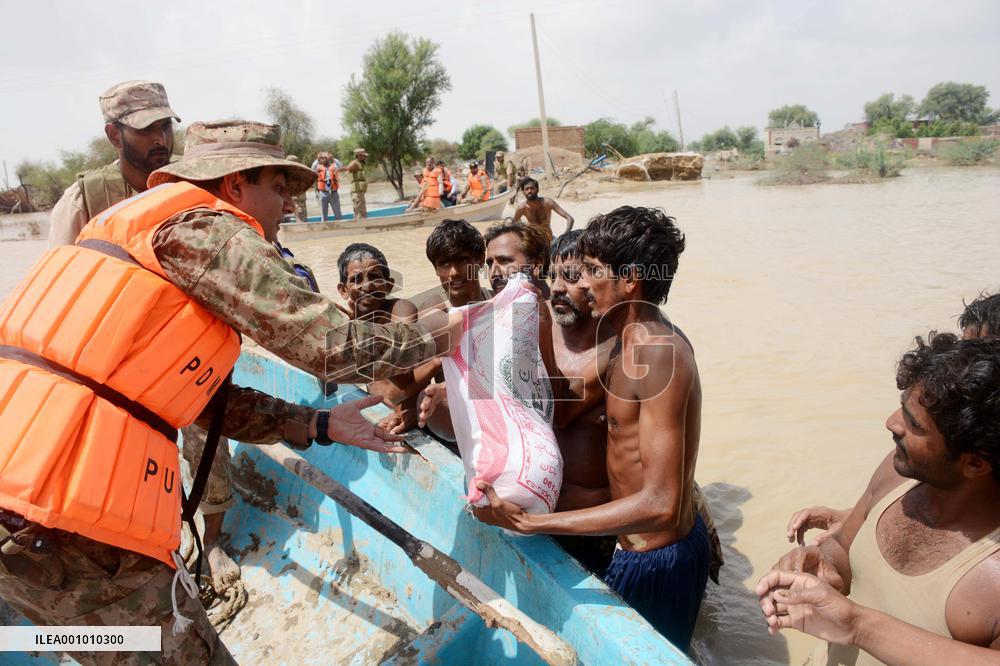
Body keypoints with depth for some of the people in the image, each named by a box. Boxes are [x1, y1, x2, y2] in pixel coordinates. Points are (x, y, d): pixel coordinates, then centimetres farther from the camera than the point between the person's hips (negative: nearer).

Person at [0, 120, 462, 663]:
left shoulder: (153, 227, 21)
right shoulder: (207, 228, -8)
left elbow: (212, 400, 18)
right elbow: (331, 345, -16)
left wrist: (322, 425, 15)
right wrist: (433, 337, 0)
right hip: (60, 504, -10)